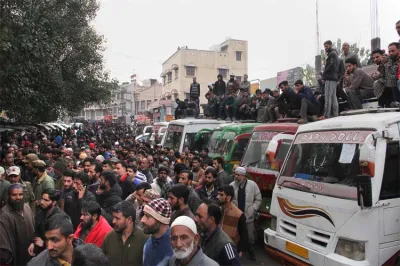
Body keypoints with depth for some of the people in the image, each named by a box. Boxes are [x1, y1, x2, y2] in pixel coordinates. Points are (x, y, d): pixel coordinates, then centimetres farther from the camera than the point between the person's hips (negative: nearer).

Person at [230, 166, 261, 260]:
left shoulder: (252, 185, -9)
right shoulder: (232, 185, -7)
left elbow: (258, 199, -2)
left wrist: (251, 210, -10)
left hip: (248, 217, 0)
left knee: (250, 236, 12)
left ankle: (251, 252, 37)